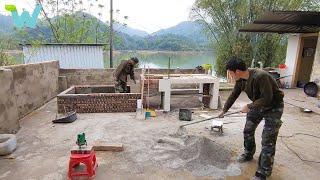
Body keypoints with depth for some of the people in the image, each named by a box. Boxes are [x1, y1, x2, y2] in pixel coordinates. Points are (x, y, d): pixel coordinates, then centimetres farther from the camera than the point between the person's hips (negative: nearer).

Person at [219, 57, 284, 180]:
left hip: (273, 107, -7)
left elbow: (267, 98, -33)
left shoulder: (260, 76, -35)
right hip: (257, 105, 8)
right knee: (247, 131, 15)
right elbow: (233, 95, 3)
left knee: (268, 141, -6)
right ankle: (248, 154, 41)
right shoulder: (241, 79, -10)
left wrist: (249, 107, -24)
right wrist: (224, 110, 12)